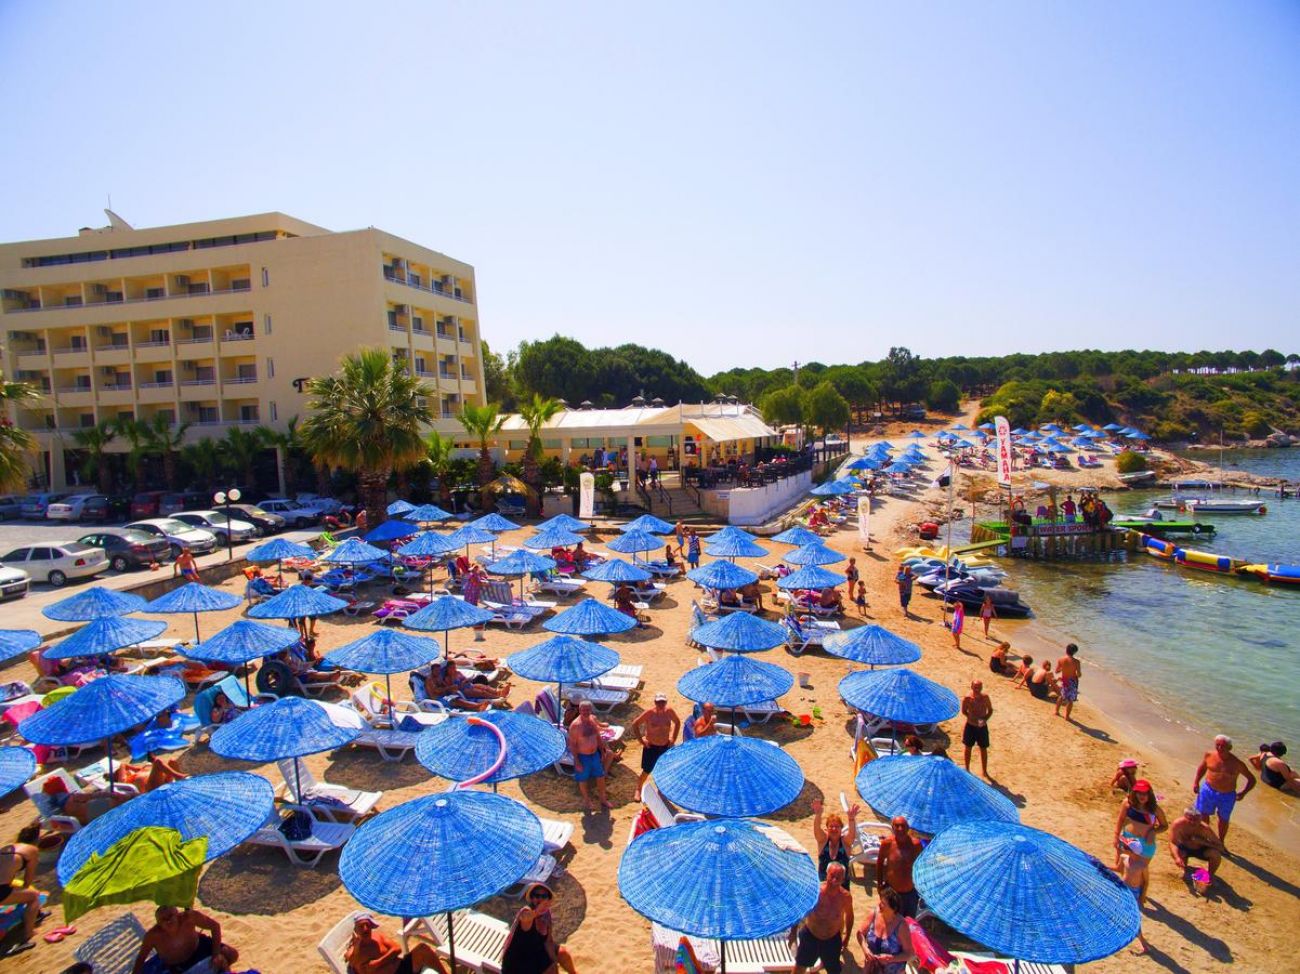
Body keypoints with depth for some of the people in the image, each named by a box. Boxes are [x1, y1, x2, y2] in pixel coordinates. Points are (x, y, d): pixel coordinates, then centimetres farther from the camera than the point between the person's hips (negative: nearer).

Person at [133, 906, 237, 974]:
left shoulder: (189, 917, -34)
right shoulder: (153, 935, -33)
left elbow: (215, 926, -23)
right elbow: (141, 957, -13)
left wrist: (216, 954, -28)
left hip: (198, 946, 0)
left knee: (232, 954, -15)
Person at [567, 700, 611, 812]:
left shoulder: (593, 719, -4)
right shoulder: (575, 725, -24)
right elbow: (572, 744, -18)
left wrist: (602, 752, 10)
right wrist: (577, 762, -18)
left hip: (595, 754, 6)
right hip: (582, 757, -6)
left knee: (601, 777, 17)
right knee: (583, 780, 13)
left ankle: (603, 799, 38)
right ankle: (587, 801, 36)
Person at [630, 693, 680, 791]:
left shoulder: (669, 711, -11)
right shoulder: (649, 713, -20)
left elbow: (677, 722, 8)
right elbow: (635, 724, -12)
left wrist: (673, 738, 4)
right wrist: (641, 740, -11)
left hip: (666, 746, 3)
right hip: (651, 747, -3)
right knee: (646, 772, 7)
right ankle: (638, 789, 32)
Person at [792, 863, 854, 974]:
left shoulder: (846, 896, -24)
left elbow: (849, 916, -1)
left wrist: (847, 938, 8)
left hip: (833, 939, 1)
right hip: (810, 935, 0)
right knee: (801, 964, 21)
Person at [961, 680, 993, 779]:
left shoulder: (985, 697, -12)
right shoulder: (968, 698, -16)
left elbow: (990, 710, 2)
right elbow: (964, 711, -4)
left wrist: (985, 719, -14)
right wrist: (972, 717, -19)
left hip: (982, 727, 1)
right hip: (970, 726, -1)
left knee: (983, 749, 13)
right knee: (968, 748, 14)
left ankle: (984, 771, 31)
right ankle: (967, 769, 32)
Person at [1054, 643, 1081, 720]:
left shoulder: (1060, 660, -12)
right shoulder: (1076, 662, -20)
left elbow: (1057, 671, -3)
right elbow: (1079, 675, -16)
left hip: (1064, 681, 3)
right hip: (1073, 681, -3)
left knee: (1062, 696, 26)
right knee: (1070, 700, 11)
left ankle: (1057, 711, 34)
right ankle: (1067, 716, 18)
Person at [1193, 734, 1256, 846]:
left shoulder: (1237, 763, -16)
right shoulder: (1209, 755, -10)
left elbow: (1251, 779, -4)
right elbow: (1202, 767, 10)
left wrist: (1244, 793, -15)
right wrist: (1196, 782, 6)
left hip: (1227, 795, -1)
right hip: (1208, 790, 1)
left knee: (1223, 820, 17)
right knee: (1204, 815, 13)